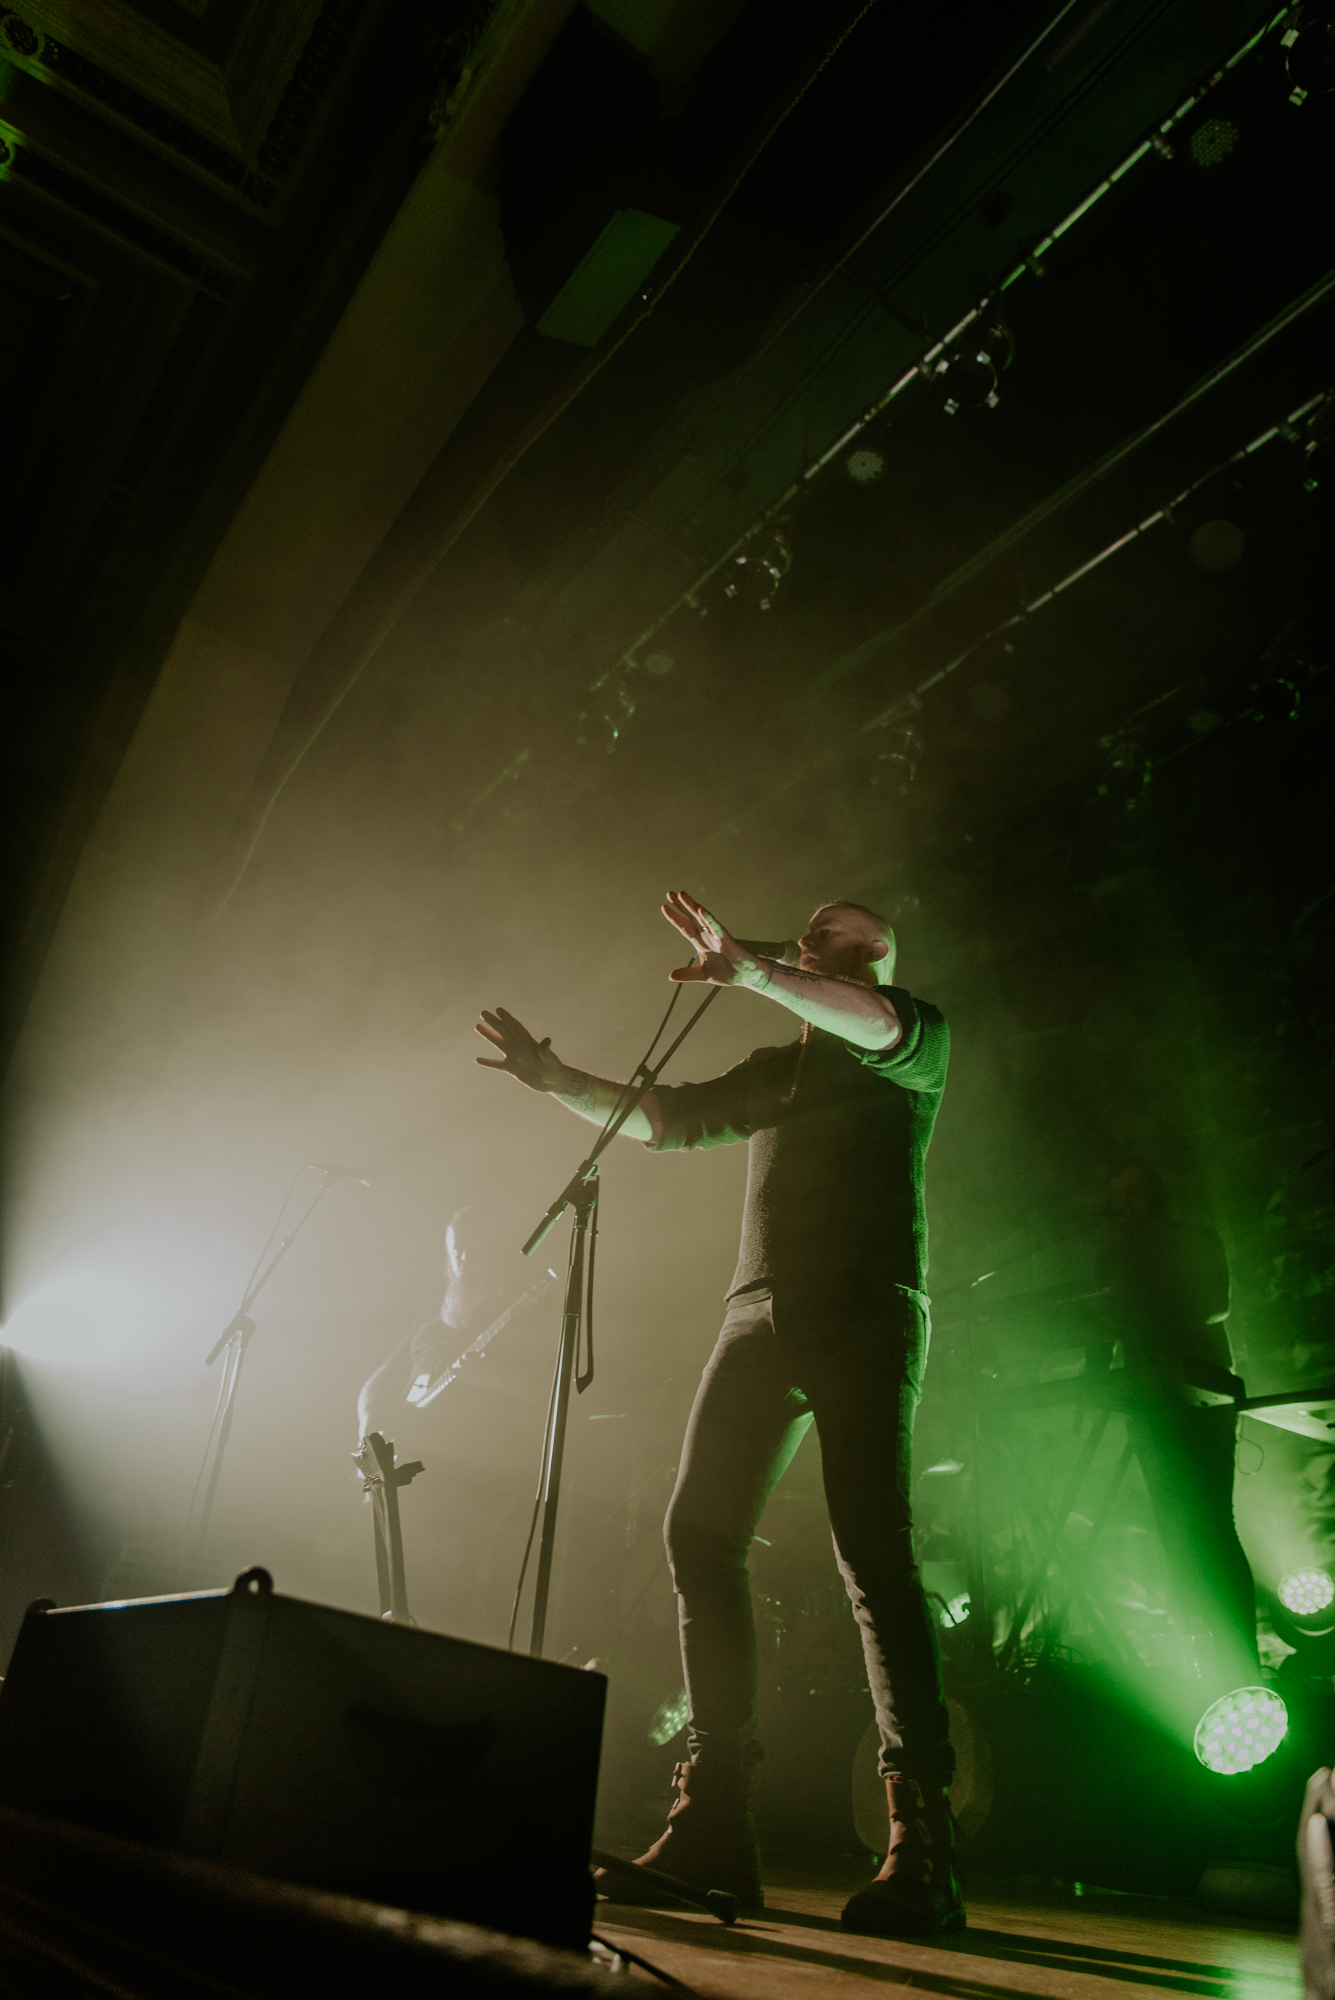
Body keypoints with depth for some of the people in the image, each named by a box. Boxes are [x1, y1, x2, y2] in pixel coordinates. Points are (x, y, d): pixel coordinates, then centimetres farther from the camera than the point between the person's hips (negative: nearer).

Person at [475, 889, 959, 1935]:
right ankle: (714, 1826, 1)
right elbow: (660, 1117, 32)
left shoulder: (916, 1040, 10)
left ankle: (923, 1849, -8)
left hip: (866, 1308, -6)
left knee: (871, 1552, -14)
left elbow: (880, 1024, -16)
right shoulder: (774, 1069, 28)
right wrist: (555, 1077, 26)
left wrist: (755, 974, -30)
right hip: (762, 1311, 6)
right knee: (702, 1533, -4)